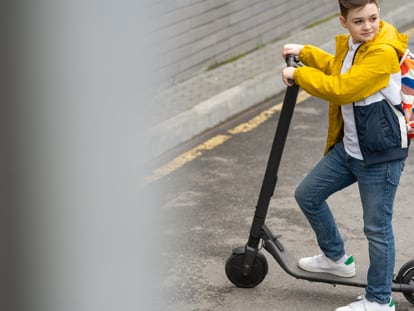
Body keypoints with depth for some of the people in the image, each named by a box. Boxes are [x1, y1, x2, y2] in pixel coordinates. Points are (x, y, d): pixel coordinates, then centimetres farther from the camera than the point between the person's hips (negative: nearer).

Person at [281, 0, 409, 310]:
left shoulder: (384, 52, -23)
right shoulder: (349, 44, 4)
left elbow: (341, 89, -27)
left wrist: (299, 74, -16)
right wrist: (305, 53, 18)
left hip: (381, 154, -9)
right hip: (348, 148, 9)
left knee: (377, 227, 0)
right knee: (308, 195, 17)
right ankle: (336, 258, 36)